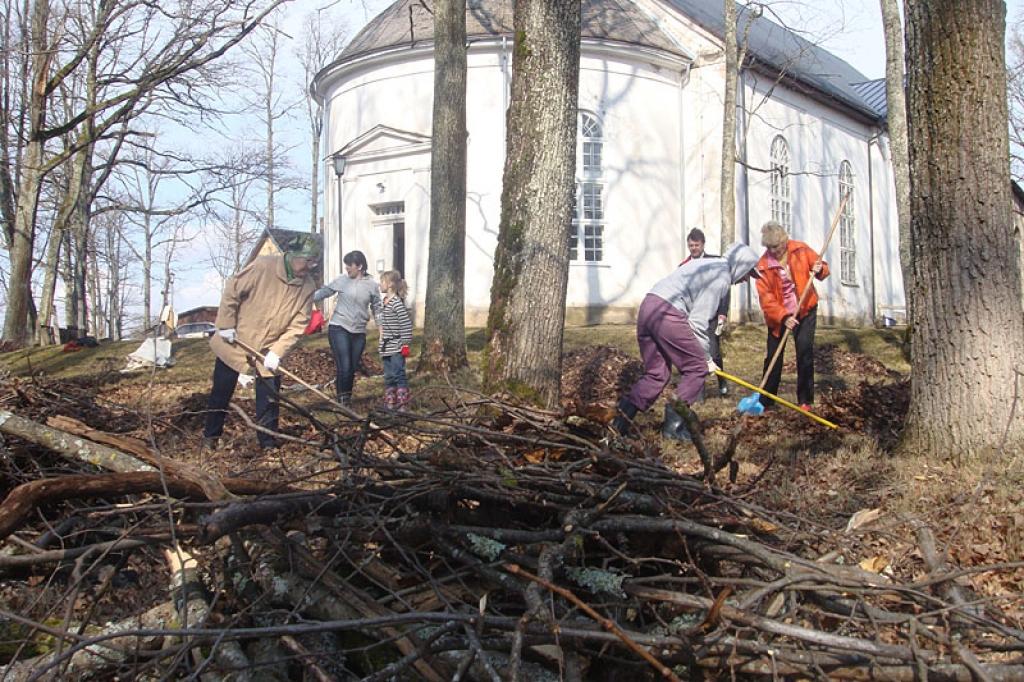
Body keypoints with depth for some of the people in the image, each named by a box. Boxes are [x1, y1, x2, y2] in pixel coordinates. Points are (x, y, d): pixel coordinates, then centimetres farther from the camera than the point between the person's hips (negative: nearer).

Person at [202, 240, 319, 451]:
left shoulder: (308, 287, -10)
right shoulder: (263, 266, -21)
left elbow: (297, 325, -10)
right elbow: (232, 292, -15)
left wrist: (277, 352, -19)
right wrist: (226, 325, -15)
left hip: (269, 350, 2)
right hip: (235, 343, -2)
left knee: (269, 399, 4)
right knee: (220, 394, 11)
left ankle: (268, 443, 17)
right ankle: (210, 437, 29)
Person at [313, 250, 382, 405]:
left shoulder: (372, 285, 3)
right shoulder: (342, 280, -1)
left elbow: (376, 308, 10)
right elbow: (324, 292, 8)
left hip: (359, 332, 2)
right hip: (339, 328, -2)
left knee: (352, 368, 7)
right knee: (343, 367, -12)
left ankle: (347, 399, 21)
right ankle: (342, 399, -2)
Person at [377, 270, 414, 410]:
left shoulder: (397, 303, -16)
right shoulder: (383, 301, 10)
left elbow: (406, 324, -18)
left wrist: (406, 344, -17)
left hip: (396, 347, -8)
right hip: (386, 346, 8)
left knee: (398, 374, -5)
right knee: (388, 376, 13)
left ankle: (402, 403, 2)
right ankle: (390, 403, 20)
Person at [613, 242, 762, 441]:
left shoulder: (709, 265, 26)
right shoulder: (721, 277, -4)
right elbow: (698, 321, -9)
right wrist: (707, 358, 1)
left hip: (647, 306, 10)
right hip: (667, 314, -9)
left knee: (657, 373, 13)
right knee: (697, 368, 3)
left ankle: (620, 420, 3)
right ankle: (674, 424, 3)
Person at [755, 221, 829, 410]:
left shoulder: (801, 250, -9)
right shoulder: (763, 265, -13)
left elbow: (822, 267, 1)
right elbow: (766, 298, -19)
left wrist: (820, 270, -24)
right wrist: (783, 317, -31)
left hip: (805, 311, 0)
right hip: (778, 316, 0)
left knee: (805, 354, -4)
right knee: (773, 357, 4)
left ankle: (805, 400, 4)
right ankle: (765, 401, 15)